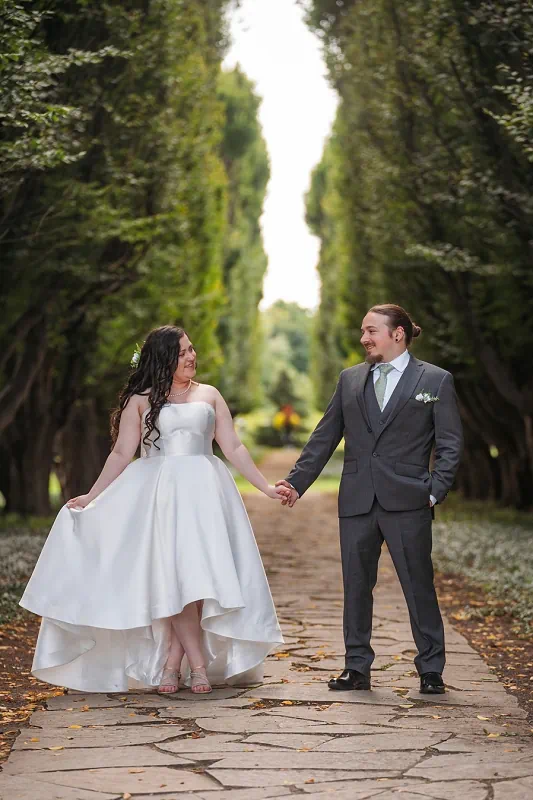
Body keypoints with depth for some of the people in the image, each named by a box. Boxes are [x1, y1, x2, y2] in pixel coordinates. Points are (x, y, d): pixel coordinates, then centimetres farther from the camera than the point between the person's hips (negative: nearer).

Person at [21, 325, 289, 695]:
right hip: (156, 494, -1)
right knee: (172, 573, -14)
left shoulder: (209, 395, 15)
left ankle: (172, 662, -4)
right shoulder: (140, 400, 10)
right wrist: (92, 497, 2)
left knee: (195, 571, -10)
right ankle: (198, 662, -9)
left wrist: (266, 487, 6)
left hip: (203, 492, 1)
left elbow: (234, 448, 13)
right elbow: (122, 454, 8)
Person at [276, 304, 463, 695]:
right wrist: (297, 481, 8)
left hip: (407, 502, -4)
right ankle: (357, 667, 18)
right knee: (356, 586, 8)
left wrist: (435, 490, -10)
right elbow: (324, 437, 15)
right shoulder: (350, 379, 13)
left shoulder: (436, 380, 3)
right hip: (357, 501, 4)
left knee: (419, 586, 1)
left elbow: (450, 443, 1)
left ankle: (431, 670, 13)